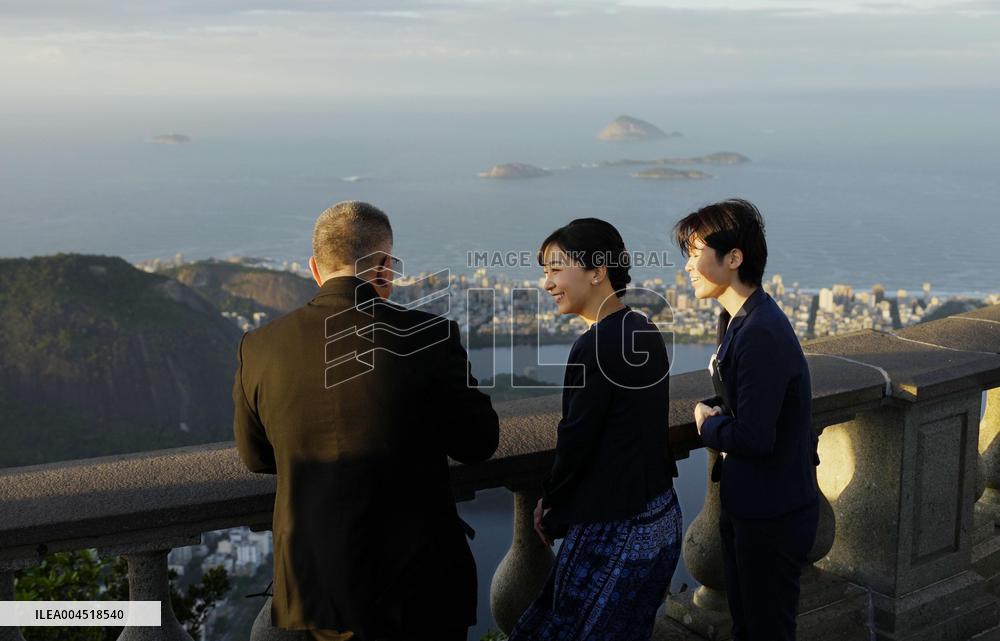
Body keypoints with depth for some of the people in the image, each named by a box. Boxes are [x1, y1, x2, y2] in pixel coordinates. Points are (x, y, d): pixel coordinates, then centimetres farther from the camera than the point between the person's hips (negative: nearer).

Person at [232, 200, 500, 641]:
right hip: (419, 587, -3)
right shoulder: (427, 337, -16)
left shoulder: (259, 348, -7)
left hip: (315, 584, 3)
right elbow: (478, 444, -5)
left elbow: (256, 456, 8)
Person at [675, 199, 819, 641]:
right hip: (746, 503, 10)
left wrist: (708, 425, -11)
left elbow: (753, 438, -29)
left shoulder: (761, 333, -27)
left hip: (773, 516, -10)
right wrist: (712, 411, -4)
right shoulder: (737, 319, 5)